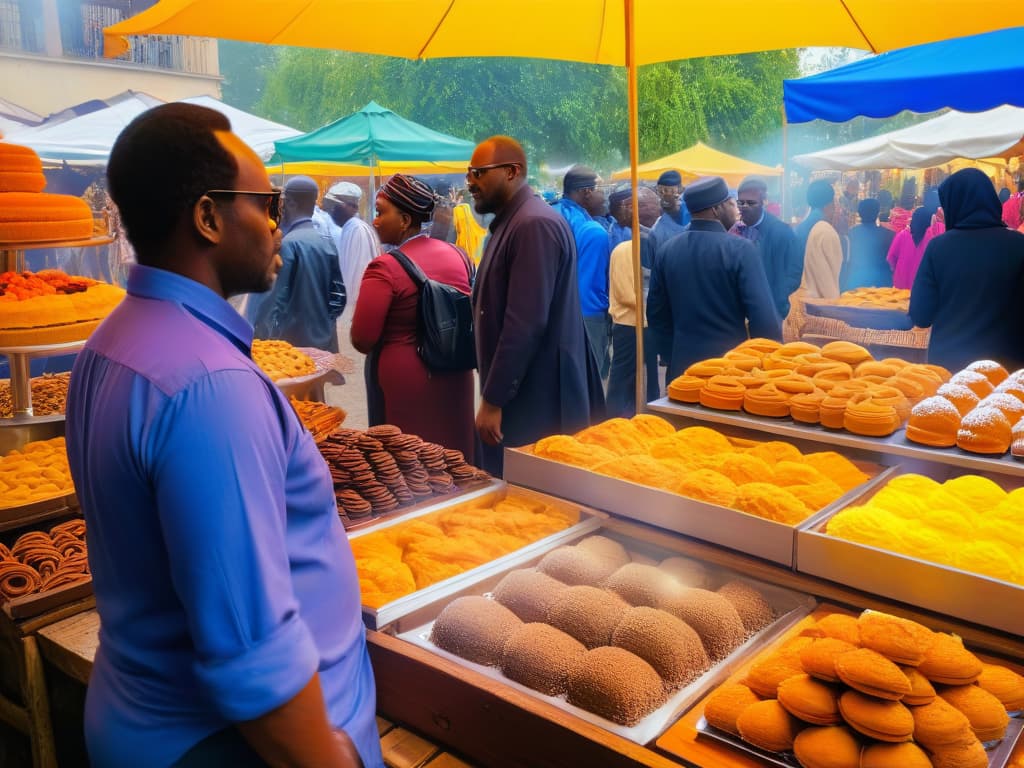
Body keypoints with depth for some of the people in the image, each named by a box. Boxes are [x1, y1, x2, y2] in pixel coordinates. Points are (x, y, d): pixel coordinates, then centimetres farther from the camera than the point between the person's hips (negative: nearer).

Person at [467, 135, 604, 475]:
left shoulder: (536, 225, -17)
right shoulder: (509, 223, 15)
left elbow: (526, 324, -23)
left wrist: (494, 400, -20)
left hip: (536, 402, -10)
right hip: (517, 393, 10)